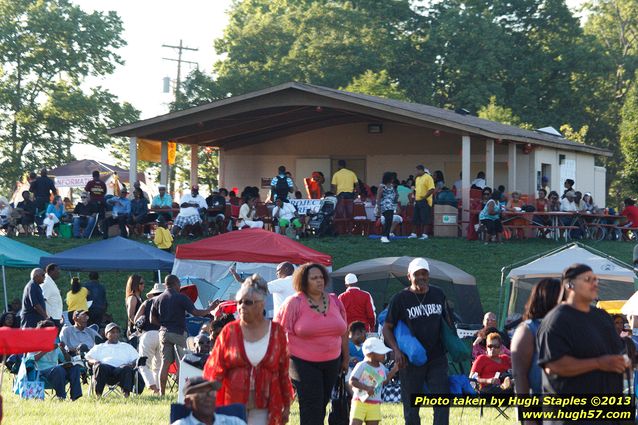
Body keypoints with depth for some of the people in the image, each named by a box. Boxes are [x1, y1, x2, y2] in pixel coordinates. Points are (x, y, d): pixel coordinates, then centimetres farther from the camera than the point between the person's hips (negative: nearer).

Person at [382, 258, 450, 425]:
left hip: (437, 358, 2)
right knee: (411, 407, 5)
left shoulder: (438, 295, 7)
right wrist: (396, 350, -13)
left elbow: (447, 322, 20)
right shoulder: (400, 298, -3)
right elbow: (387, 328, 1)